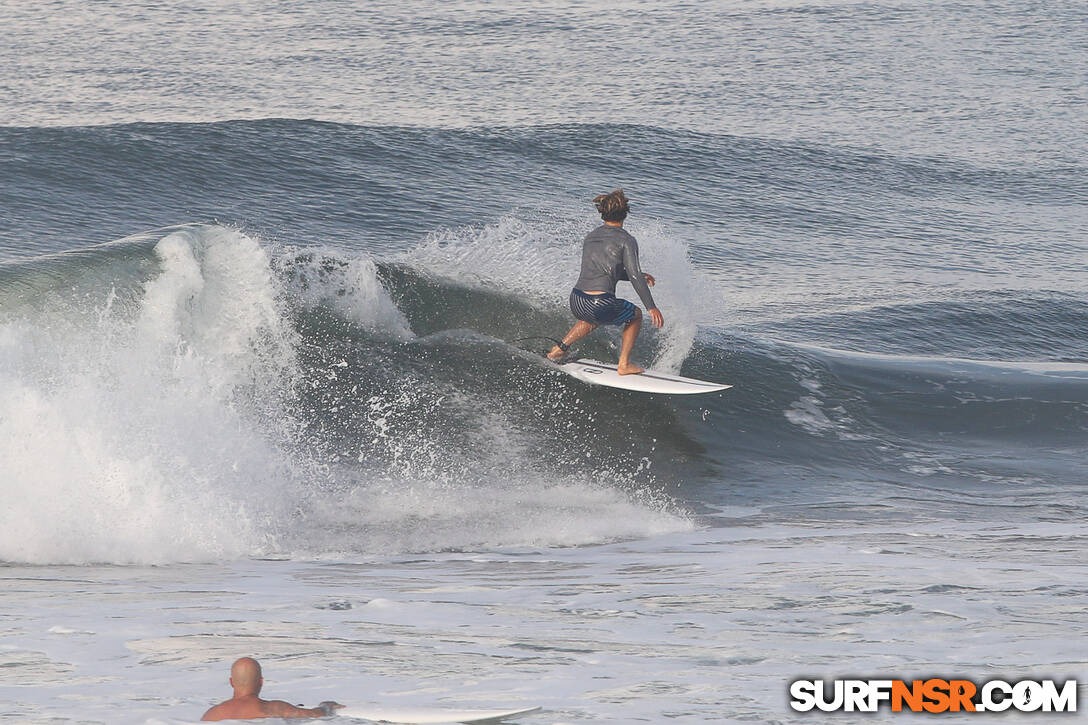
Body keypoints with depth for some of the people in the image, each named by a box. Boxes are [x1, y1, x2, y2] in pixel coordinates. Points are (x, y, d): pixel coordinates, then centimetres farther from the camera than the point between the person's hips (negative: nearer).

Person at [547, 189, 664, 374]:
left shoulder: (591, 237, 16)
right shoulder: (626, 240, -4)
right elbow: (635, 277, -10)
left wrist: (638, 275, 34)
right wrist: (651, 307, -5)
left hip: (576, 303, 6)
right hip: (601, 305, -6)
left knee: (592, 318, 42)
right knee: (635, 315, 25)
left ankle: (559, 349, 32)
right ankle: (624, 365, 21)